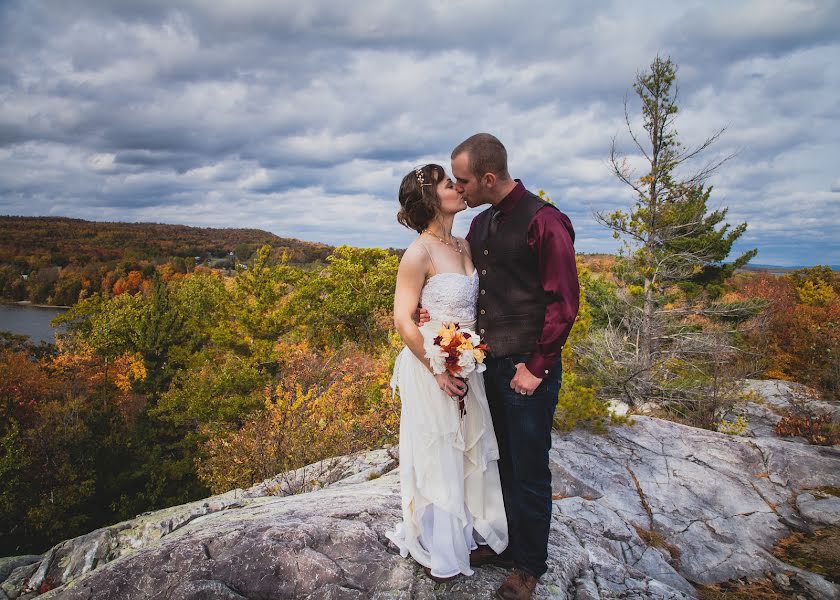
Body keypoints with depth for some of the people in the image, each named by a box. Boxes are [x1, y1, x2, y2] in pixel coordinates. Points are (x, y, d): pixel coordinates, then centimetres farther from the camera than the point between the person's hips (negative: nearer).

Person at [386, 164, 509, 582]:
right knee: (437, 456, 9)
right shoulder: (419, 253, -17)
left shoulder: (464, 246, 5)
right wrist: (438, 372, -16)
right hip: (431, 367, -7)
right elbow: (403, 320, -17)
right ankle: (438, 549, 30)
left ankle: (472, 529, 39)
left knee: (473, 448, 18)